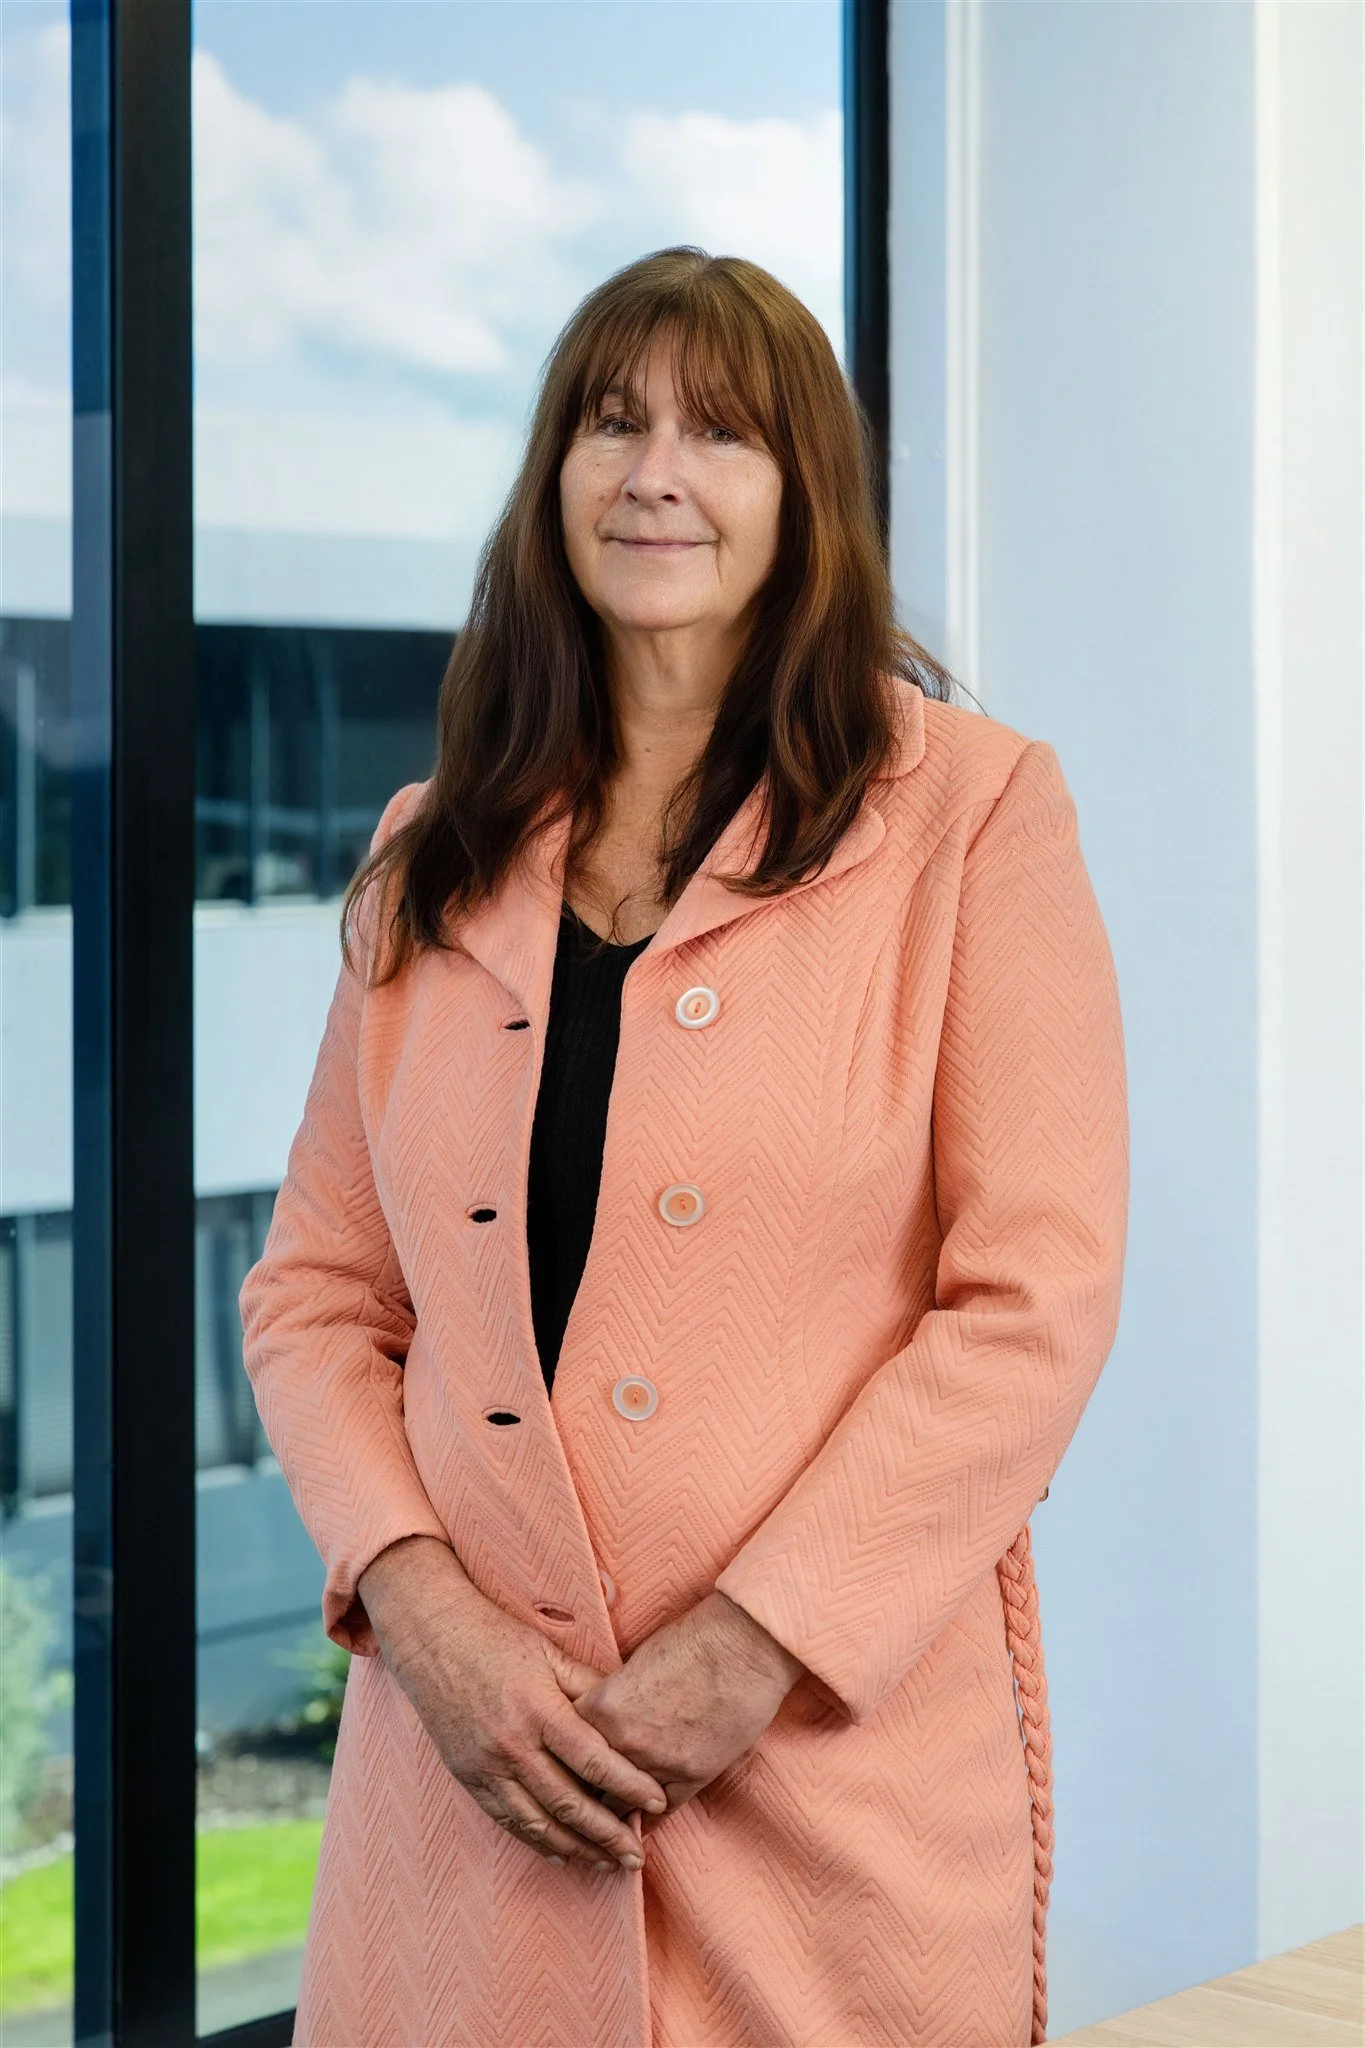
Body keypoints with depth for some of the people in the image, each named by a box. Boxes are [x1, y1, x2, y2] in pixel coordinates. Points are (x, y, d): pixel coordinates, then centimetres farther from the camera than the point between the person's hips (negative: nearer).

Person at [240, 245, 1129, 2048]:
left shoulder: (970, 813, -1)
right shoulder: (431, 863, 11)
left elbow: (1036, 1300, -7)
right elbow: (316, 1292, 10)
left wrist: (755, 1649, -13)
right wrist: (423, 1612, -7)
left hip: (841, 1764, -3)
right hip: (476, 1759, 3)